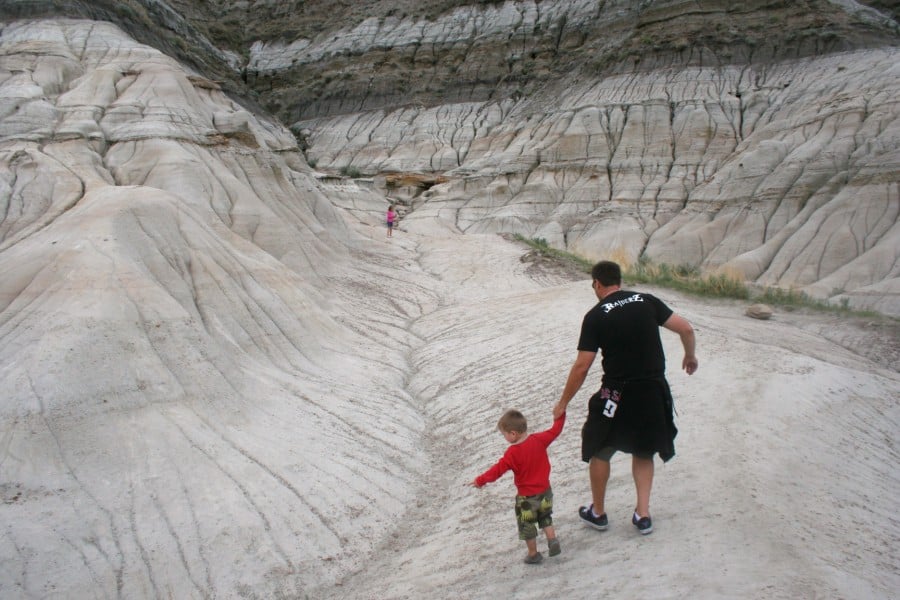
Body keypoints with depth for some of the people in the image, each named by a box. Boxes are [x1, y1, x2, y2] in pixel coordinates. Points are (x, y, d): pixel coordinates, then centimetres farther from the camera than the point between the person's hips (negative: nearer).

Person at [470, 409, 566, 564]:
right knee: (545, 518, 27)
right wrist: (560, 416, 17)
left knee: (527, 526, 15)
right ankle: (553, 541, 11)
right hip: (545, 491, 5)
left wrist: (480, 480, -12)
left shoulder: (513, 452, -25)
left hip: (526, 497, -5)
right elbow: (555, 431, 3)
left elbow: (498, 469, -22)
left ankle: (533, 554, 25)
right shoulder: (539, 440, -11)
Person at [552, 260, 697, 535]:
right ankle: (643, 514, 21)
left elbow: (582, 367, -10)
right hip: (654, 391, 4)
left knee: (600, 451, 17)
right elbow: (686, 329, -1)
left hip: (618, 394, -4)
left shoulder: (595, 316, -8)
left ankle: (598, 513, 29)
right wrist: (690, 356, 19)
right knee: (643, 451, 23)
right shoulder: (647, 301, 2)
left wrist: (563, 403, 0)